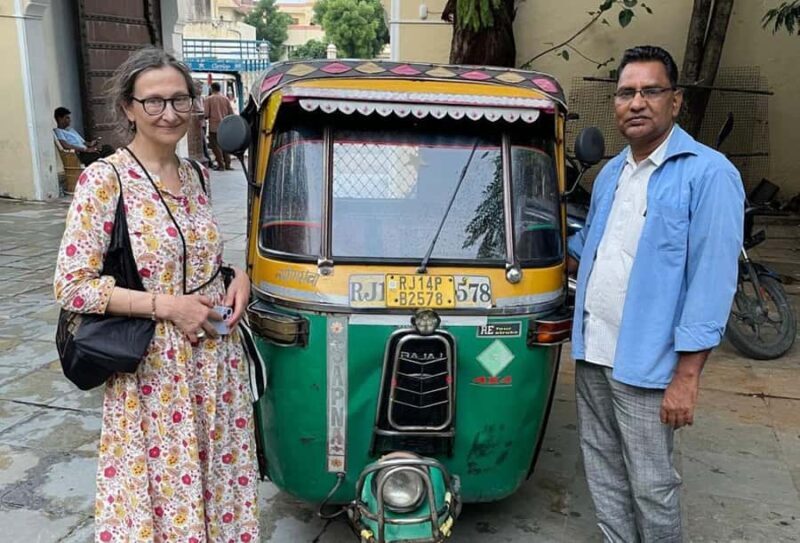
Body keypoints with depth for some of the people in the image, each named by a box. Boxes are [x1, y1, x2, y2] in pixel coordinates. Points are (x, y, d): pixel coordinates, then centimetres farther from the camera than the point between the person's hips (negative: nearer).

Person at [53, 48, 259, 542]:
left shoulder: (196, 175, 6)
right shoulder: (105, 179, -12)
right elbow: (71, 286, -12)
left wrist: (236, 277, 0)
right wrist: (165, 304, -19)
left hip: (215, 363, 6)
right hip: (153, 373, -5)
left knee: (218, 477, 17)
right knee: (160, 487, 8)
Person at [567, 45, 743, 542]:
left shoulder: (708, 174, -12)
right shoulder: (611, 173, 11)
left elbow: (712, 279, -16)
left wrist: (687, 376, -19)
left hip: (646, 364, -7)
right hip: (592, 353, 7)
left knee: (650, 483, 6)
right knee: (603, 468, 18)